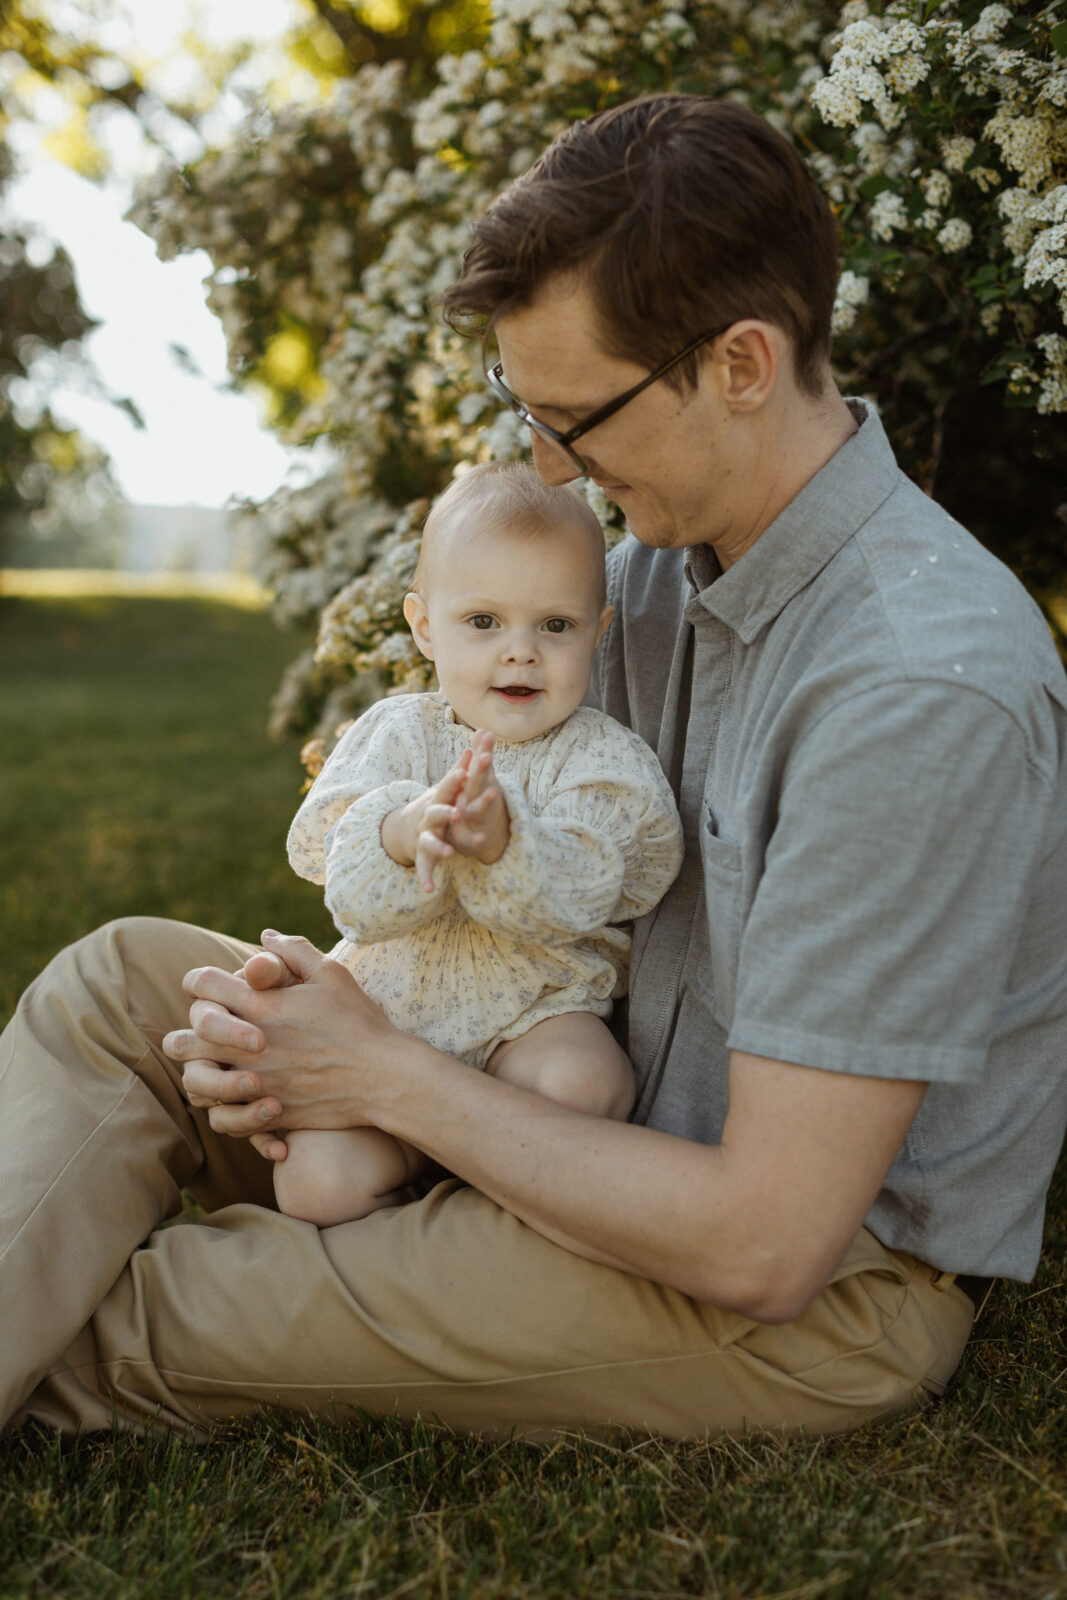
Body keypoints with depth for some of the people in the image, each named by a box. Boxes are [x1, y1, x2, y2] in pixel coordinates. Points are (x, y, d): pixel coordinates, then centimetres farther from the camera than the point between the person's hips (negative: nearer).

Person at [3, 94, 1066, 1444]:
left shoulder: (922, 688, -29)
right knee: (128, 979, -3)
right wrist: (304, 1029, -11)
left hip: (823, 1292, -8)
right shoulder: (660, 563, 0)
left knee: (115, 1329, -23)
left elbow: (764, 1247, -28)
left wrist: (386, 1078, -19)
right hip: (644, 1135, 8)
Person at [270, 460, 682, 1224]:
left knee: (582, 1084, -32)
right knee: (316, 1182, -18)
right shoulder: (396, 732, 1)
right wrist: (406, 832, -33)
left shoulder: (603, 758, -5)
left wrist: (499, 844, -40)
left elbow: (572, 898, -19)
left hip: (534, 1007, -1)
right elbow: (350, 895, -10)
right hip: (390, 1000, 1)